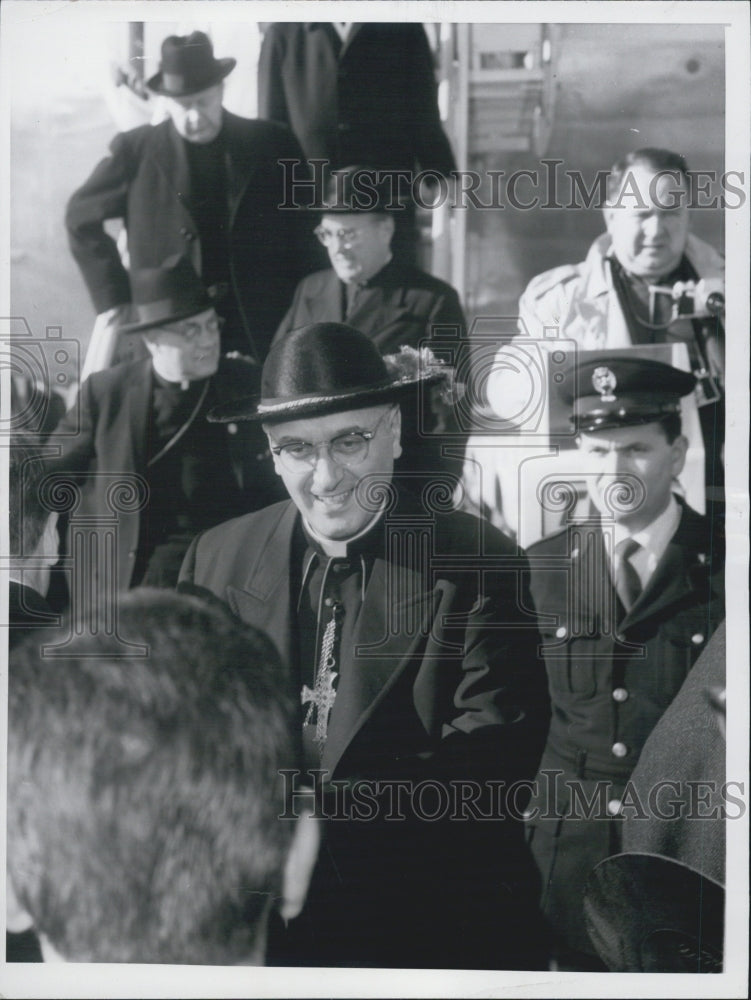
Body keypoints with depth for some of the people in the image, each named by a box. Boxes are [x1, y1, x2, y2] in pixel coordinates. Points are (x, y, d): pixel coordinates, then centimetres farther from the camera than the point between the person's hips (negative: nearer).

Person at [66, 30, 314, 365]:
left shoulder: (270, 145, 0)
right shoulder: (137, 151, -2)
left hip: (257, 330, 1)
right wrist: (112, 297, 5)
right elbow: (82, 218, 10)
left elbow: (303, 230, 8)